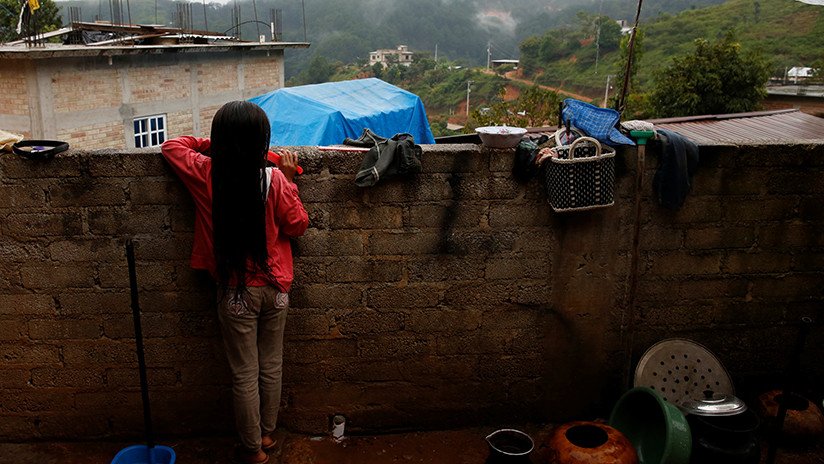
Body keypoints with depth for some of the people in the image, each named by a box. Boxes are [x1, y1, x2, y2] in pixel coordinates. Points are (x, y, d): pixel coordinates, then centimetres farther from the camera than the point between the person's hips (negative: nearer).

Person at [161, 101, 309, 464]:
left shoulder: (206, 174, -11)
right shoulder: (274, 179, -13)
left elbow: (171, 146, 8)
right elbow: (298, 225, -1)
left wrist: (216, 145, 11)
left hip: (236, 291, -1)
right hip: (275, 287, 1)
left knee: (245, 375, 11)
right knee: (271, 367, 18)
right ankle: (267, 434, 36)